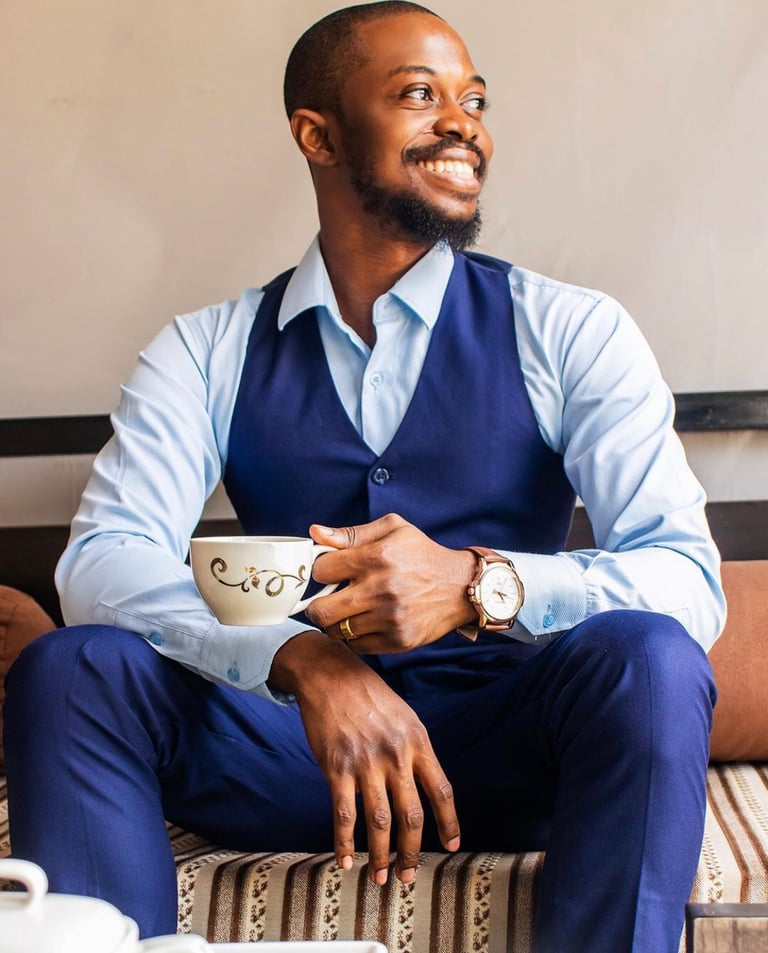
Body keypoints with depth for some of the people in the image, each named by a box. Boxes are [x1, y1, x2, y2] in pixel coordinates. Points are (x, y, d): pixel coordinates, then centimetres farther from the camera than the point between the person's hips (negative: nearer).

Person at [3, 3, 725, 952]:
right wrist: (303, 659, -29)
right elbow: (101, 560, -9)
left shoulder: (570, 333, 1)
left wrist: (477, 584, -30)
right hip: (287, 740, 1)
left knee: (642, 660, -31)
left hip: (507, 745, 0)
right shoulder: (207, 351, 6)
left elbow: (688, 580, -9)